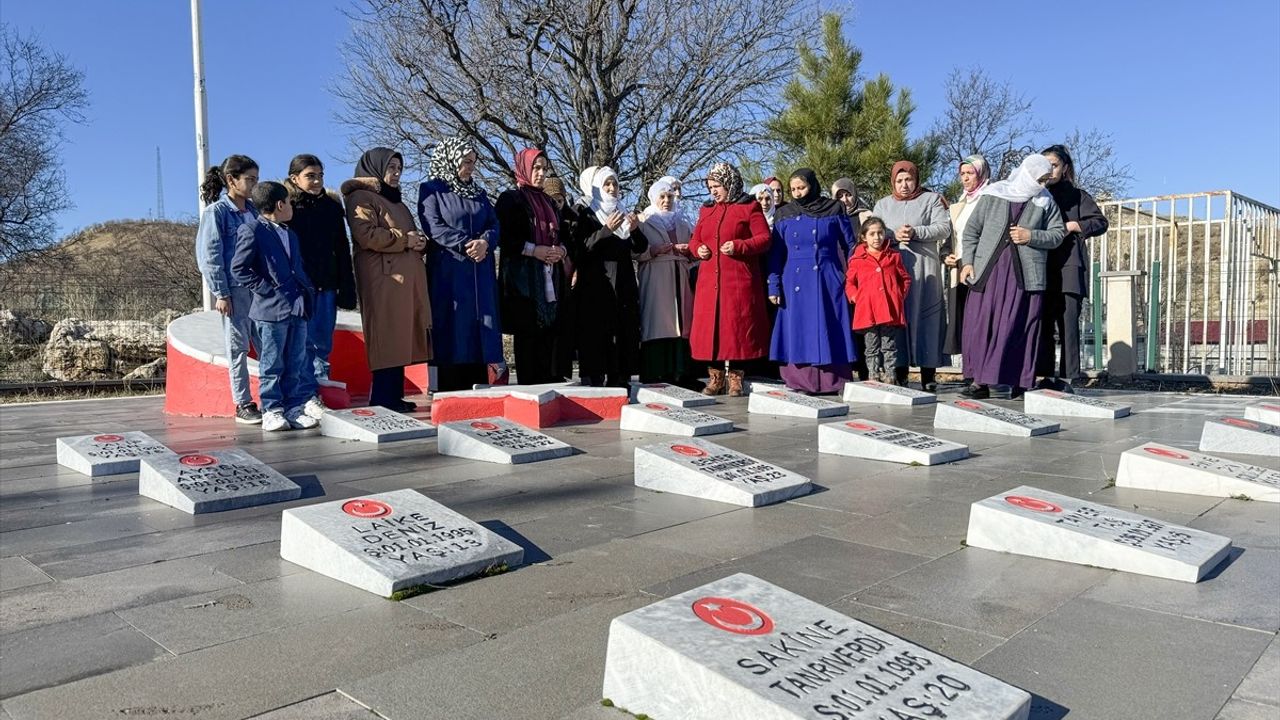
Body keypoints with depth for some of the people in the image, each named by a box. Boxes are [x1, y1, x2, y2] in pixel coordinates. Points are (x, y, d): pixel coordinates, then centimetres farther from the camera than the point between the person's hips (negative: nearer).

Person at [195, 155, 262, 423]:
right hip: (234, 288, -5)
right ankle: (243, 405, 10)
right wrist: (221, 294, -11)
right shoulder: (216, 212, -5)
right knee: (238, 347, 2)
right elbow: (210, 255, -8)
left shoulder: (252, 210, 12)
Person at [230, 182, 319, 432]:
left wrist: (308, 291, 10)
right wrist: (267, 289, -14)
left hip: (297, 307, 7)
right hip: (271, 308, -7)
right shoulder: (251, 230, -5)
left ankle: (295, 407, 16)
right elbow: (239, 269, -10)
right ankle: (271, 411, 10)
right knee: (272, 364, 2)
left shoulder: (290, 235, 21)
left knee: (296, 364, 10)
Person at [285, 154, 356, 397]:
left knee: (324, 341, 8)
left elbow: (342, 250, 10)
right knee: (304, 341, 1)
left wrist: (346, 288, 6)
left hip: (326, 286, 3)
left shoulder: (332, 206, 9)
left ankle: (320, 376, 21)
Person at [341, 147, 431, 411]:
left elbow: (412, 232, 31)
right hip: (383, 277, -9)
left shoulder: (396, 200, 27)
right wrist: (405, 240, -9)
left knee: (400, 337, 5)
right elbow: (367, 235, -16)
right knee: (387, 338, -11)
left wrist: (419, 242, 7)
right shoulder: (361, 198, -2)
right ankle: (382, 399, -8)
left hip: (407, 276, 9)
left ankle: (394, 396, 9)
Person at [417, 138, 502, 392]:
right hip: (448, 272, -5)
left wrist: (484, 242, -11)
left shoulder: (478, 192, 19)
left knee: (479, 329, 2)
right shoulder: (431, 189, 3)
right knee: (453, 332, -7)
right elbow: (434, 226, -9)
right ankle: (451, 393, -4)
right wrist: (466, 244, -18)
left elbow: (494, 224, 11)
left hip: (481, 273, 5)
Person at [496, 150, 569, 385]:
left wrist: (560, 250, 2)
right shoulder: (510, 199, 2)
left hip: (551, 279, 6)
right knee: (529, 335, -8)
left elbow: (562, 234, 23)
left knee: (552, 333, -1)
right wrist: (534, 250, -15)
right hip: (524, 279, -6)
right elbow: (504, 237, -8)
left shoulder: (549, 202, 22)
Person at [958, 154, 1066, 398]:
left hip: (1025, 275, 0)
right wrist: (967, 261, -2)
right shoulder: (993, 194, 6)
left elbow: (1058, 234, 9)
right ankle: (980, 381, 2)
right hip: (988, 270, 0)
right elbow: (972, 229, 7)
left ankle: (1019, 382, 4)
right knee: (981, 324, -3)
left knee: (1019, 327, -2)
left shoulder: (1045, 202, 9)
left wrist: (1031, 236, -8)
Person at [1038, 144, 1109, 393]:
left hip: (1069, 266, -3)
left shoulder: (1077, 196, 8)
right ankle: (1048, 377, 4)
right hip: (1041, 267, 3)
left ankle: (1066, 378, -6)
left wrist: (1073, 226, -6)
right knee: (1043, 322, 0)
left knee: (1068, 323, -7)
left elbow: (1101, 222, 5)